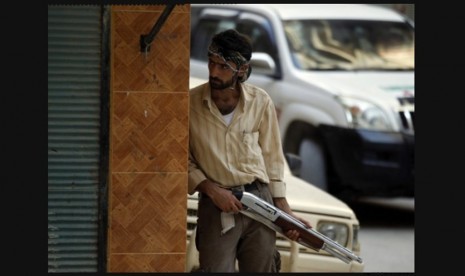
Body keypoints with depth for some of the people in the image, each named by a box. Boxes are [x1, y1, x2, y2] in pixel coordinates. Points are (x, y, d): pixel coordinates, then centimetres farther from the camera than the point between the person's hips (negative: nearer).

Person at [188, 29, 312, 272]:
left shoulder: (260, 102, 1)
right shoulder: (191, 103, -5)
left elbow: (272, 158, 8)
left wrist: (285, 210, 4)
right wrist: (211, 189, -13)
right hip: (216, 207, -2)